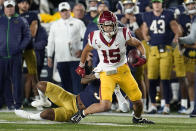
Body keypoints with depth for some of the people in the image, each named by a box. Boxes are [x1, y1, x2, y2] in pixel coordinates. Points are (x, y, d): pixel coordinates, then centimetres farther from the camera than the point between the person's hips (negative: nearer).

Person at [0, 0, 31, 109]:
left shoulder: (21, 21, 7)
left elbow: (27, 36, 8)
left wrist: (20, 48, -4)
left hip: (16, 55, -1)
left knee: (16, 80, -2)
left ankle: (18, 103, 1)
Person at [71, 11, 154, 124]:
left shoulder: (123, 34, -14)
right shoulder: (95, 38, -13)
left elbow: (138, 44, 4)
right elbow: (86, 50, 10)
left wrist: (143, 57, -15)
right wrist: (81, 66, 22)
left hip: (123, 71, 2)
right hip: (106, 74, -2)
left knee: (138, 100, 9)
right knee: (105, 105, -21)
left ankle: (137, 118, 42)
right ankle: (82, 113, 2)